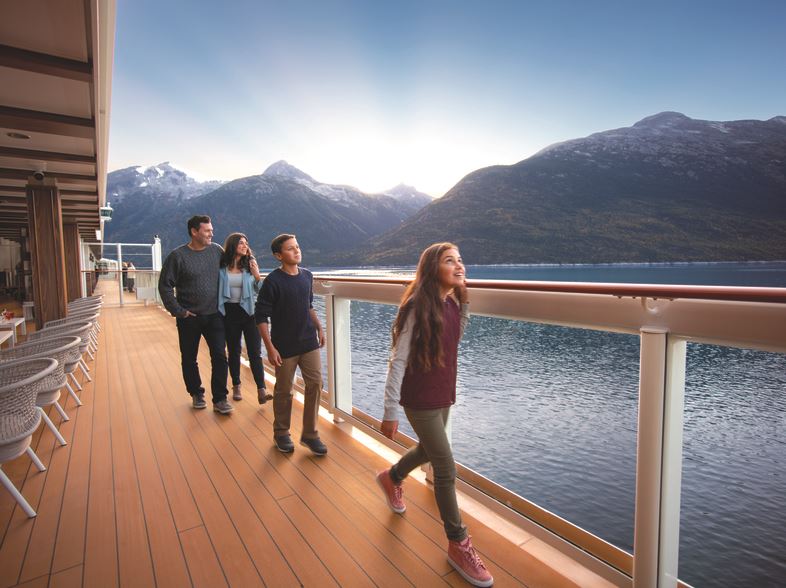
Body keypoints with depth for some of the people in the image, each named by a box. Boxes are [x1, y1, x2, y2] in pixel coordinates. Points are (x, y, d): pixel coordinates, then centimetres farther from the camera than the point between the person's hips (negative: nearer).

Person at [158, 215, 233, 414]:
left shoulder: (217, 250, 0)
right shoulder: (178, 256, -8)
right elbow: (165, 286, -5)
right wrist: (178, 311, -8)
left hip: (214, 315, 2)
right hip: (189, 318, -1)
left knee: (219, 356, -4)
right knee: (189, 359, 12)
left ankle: (220, 399, 5)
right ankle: (196, 394, 31)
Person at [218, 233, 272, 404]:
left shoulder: (250, 265, 2)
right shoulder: (222, 266, -2)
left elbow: (259, 291, 5)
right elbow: (215, 288, 7)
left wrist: (257, 276, -11)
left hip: (249, 312, 0)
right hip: (230, 312, 0)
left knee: (255, 352, -5)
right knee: (234, 351, 12)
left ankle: (261, 391, -8)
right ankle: (236, 387, 27)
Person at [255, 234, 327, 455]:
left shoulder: (307, 275, 2)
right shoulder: (272, 281, -14)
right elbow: (261, 316, -13)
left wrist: (319, 328, 15)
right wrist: (269, 347, -16)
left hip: (309, 342, 5)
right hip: (284, 346, -4)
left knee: (315, 383, 2)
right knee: (284, 391, 10)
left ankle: (310, 433, 18)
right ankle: (281, 433, 32)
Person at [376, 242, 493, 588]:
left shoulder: (453, 304, -1)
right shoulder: (418, 307, -23)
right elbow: (398, 360, -19)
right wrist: (390, 411, -17)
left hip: (444, 395, 8)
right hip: (420, 400, -8)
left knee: (428, 450, 27)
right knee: (446, 468, 1)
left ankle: (391, 478, 57)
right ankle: (458, 545, 22)